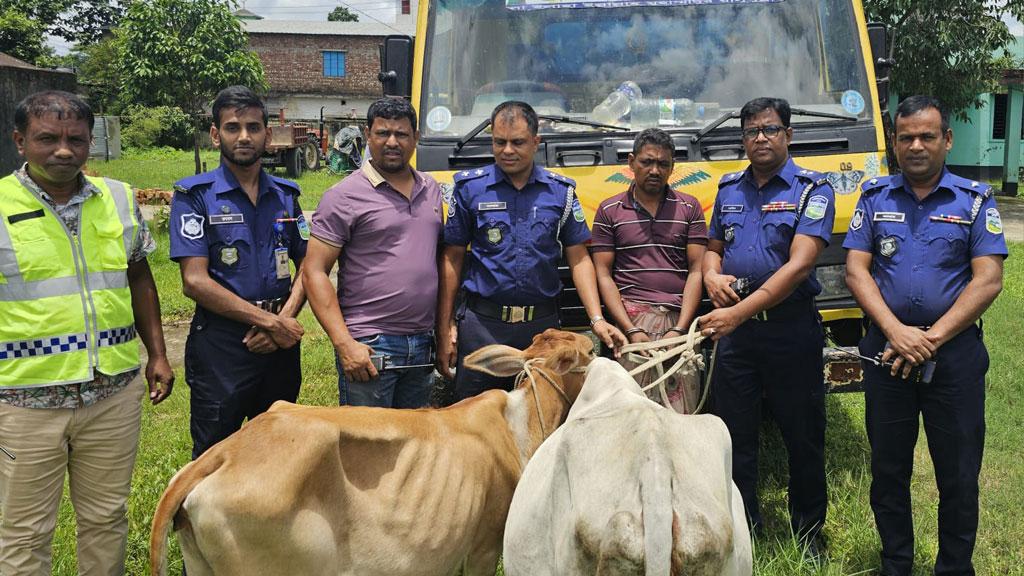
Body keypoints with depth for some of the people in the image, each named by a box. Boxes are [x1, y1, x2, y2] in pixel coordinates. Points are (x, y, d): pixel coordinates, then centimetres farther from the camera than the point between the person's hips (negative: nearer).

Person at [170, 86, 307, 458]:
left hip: (280, 344, 5)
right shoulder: (194, 195, -5)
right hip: (221, 347, -4)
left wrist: (284, 320, -9)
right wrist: (271, 322, -15)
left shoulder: (286, 195, 10)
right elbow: (195, 281, -13)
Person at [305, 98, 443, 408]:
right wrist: (344, 344, -19)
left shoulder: (431, 190, 11)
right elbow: (314, 272, -11)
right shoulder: (345, 196, -8)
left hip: (422, 346, 6)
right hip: (370, 348, -6)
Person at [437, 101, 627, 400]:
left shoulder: (562, 191, 5)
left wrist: (597, 319, -6)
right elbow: (452, 258, 2)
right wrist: (444, 330, -2)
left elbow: (579, 259, 6)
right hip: (482, 322, -1)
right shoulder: (469, 187, 1)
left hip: (543, 324, 2)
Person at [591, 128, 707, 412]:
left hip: (678, 320, 1)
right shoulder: (609, 211, 11)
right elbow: (603, 274, 6)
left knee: (681, 417, -7)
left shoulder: (689, 208, 13)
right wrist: (631, 330, -6)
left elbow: (696, 270, 7)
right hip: (630, 317, -1)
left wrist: (679, 329, -5)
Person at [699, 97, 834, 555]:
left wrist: (739, 313, -24)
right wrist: (711, 275, -4)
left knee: (803, 434, 8)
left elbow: (799, 265, -17)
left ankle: (809, 526, 25)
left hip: (791, 326, -4)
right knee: (733, 432, 10)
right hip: (734, 328, 4)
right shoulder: (729, 189, 11)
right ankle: (741, 526, 25)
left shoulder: (812, 190, -6)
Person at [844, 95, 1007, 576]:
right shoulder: (874, 197, 6)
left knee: (958, 474, 5)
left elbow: (988, 280, -7)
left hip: (955, 352, -2)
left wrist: (932, 338, -15)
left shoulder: (975, 200, 1)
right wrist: (896, 331, -15)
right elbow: (856, 270, -1)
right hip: (887, 350, 2)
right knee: (888, 469, 11)